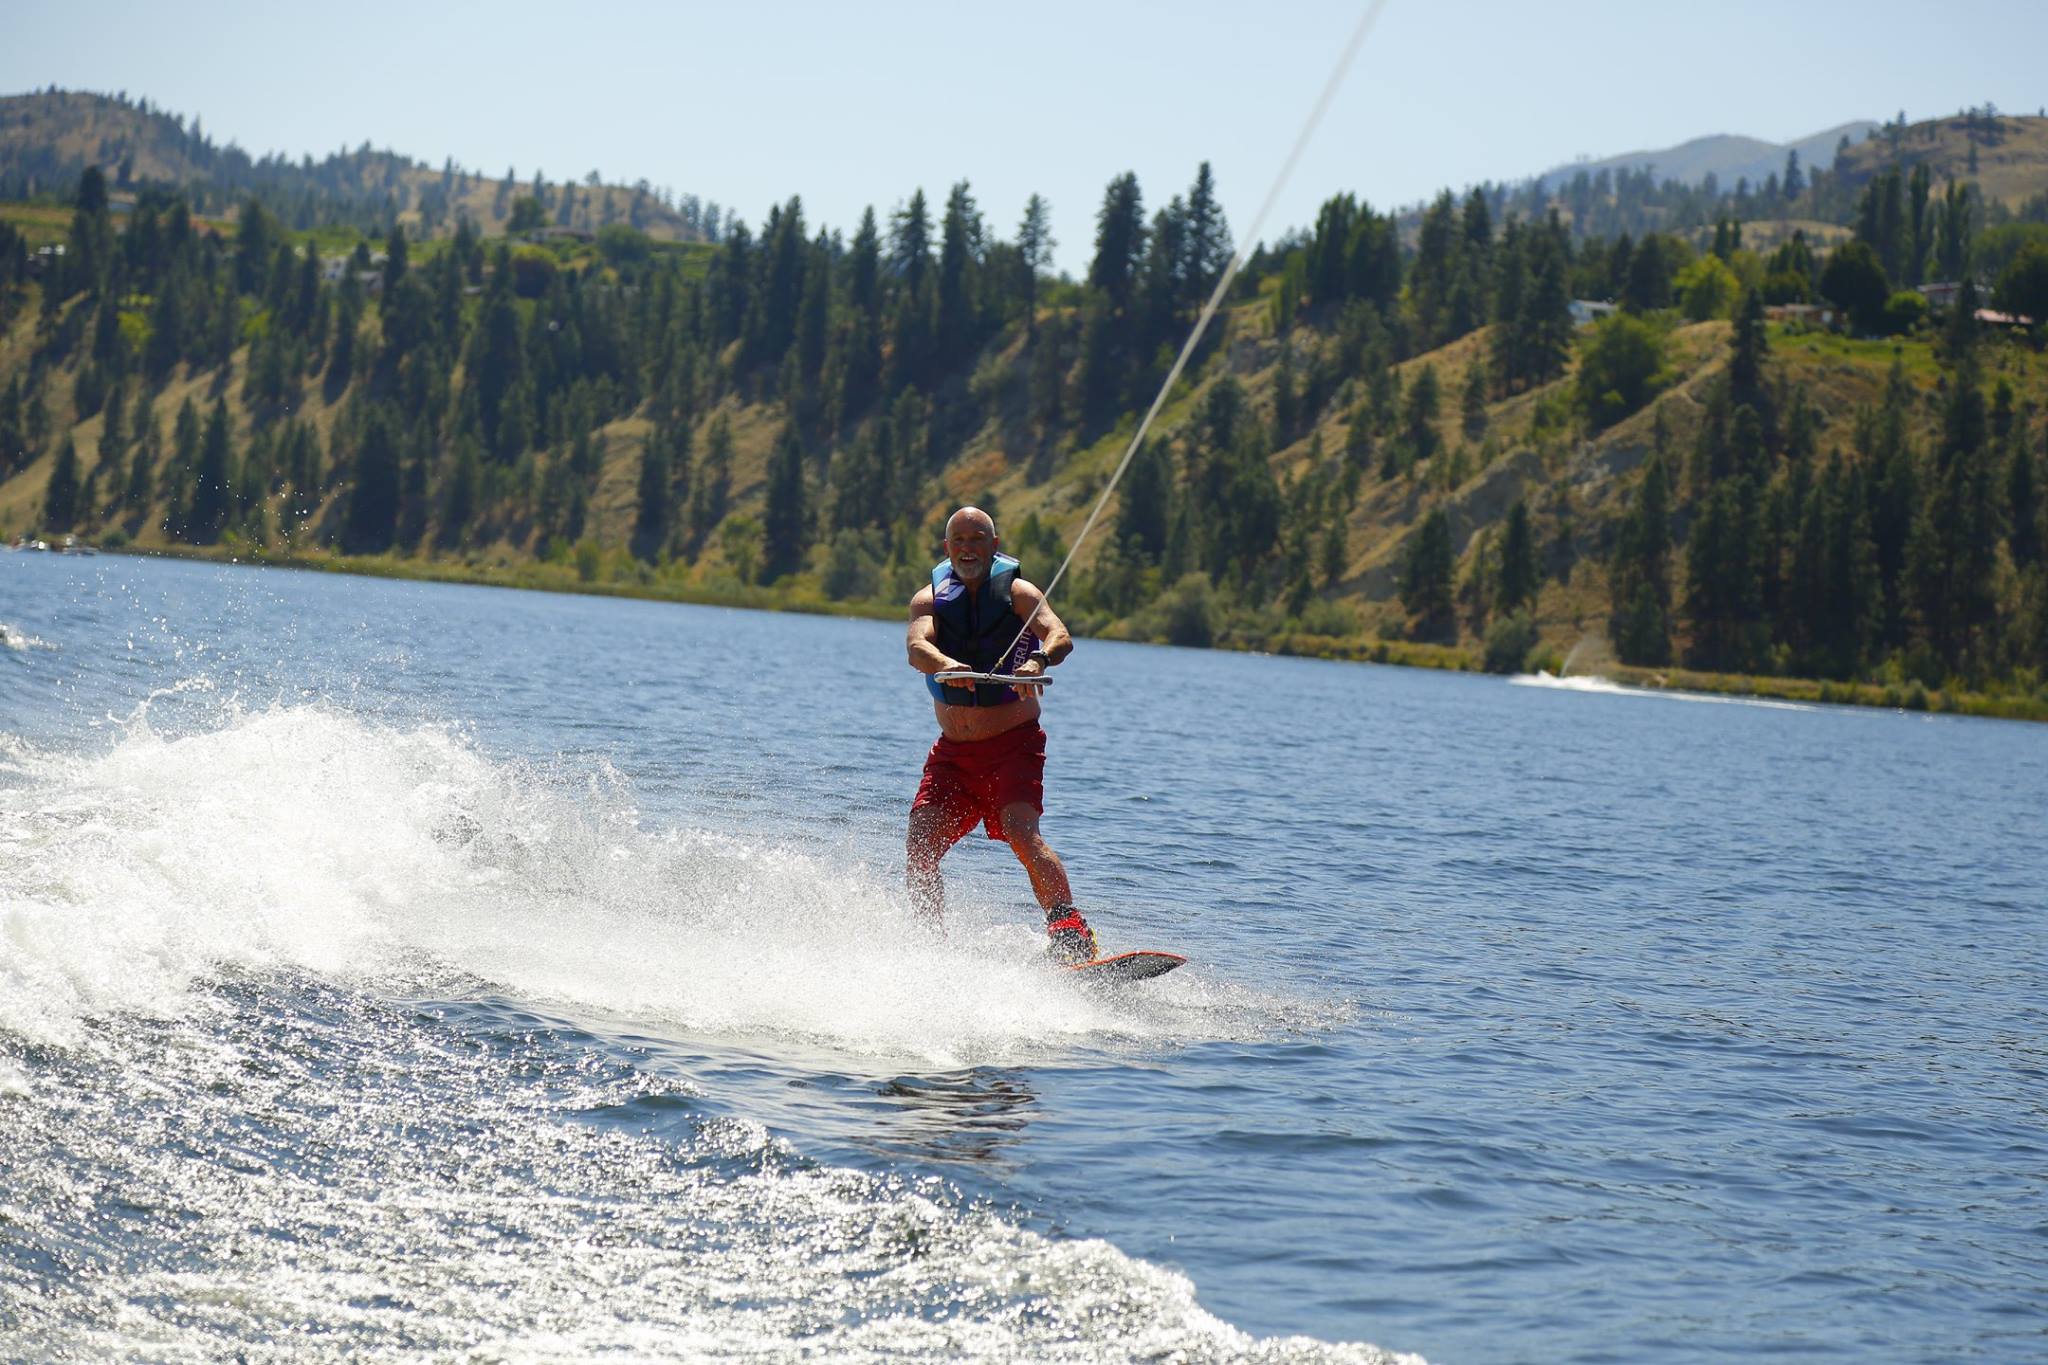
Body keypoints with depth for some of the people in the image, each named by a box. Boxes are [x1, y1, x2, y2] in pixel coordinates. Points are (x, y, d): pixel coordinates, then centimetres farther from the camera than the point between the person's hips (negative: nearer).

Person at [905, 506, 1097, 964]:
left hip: (1013, 744, -4)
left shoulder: (1016, 592, -2)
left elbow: (1059, 636, -20)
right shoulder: (930, 599, 4)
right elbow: (917, 647, -17)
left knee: (1021, 832, -25)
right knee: (920, 846, -11)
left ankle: (1071, 935, -31)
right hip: (952, 750, 4)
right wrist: (945, 665, -41)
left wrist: (1038, 660, -44)